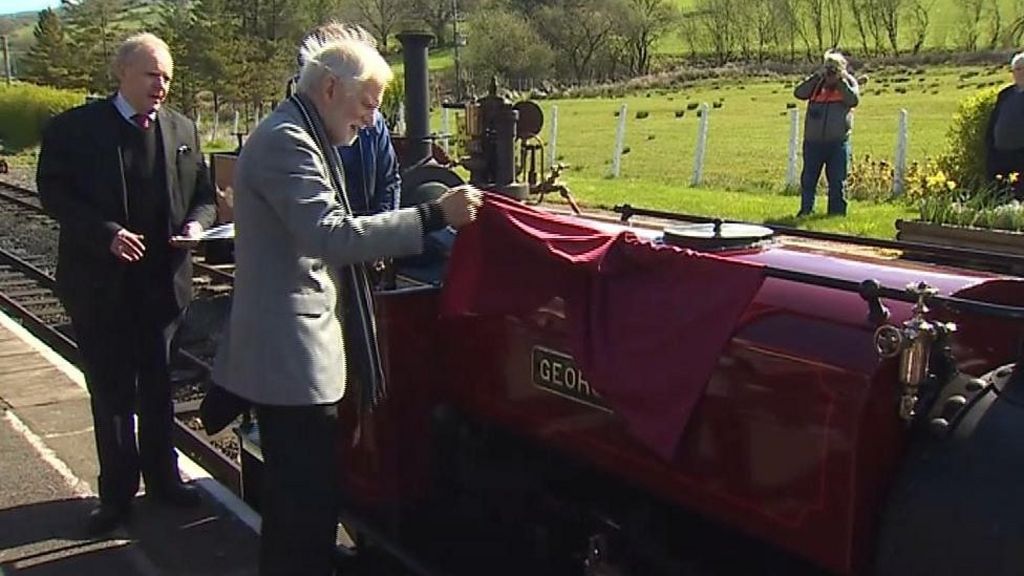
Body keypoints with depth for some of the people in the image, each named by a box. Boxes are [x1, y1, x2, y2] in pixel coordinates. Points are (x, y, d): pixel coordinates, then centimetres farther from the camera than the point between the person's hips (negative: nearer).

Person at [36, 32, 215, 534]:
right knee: (111, 393, 8)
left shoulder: (182, 130, 5)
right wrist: (106, 233, -22)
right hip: (100, 285, -3)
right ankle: (117, 491, 22)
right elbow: (53, 193, -9)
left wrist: (197, 223, -10)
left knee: (157, 387, 15)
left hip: (163, 282, 3)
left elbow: (204, 194, 12)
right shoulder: (74, 129, -6)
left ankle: (162, 476, 31)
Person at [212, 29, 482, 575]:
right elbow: (329, 234, -29)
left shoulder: (295, 137, 16)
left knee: (295, 494, 20)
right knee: (307, 500, -7)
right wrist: (434, 214, -29)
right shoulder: (286, 141, -17)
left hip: (290, 346, 11)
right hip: (294, 351, -11)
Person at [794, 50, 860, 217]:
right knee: (808, 178, 8)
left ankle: (837, 212, 14)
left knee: (837, 181, 5)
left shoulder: (848, 82, 3)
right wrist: (817, 76, -13)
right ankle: (806, 210, 19)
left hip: (838, 142, -1)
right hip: (813, 141, 2)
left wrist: (841, 81, -14)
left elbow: (854, 100, -15)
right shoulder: (817, 83, 6)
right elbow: (798, 93, -10)